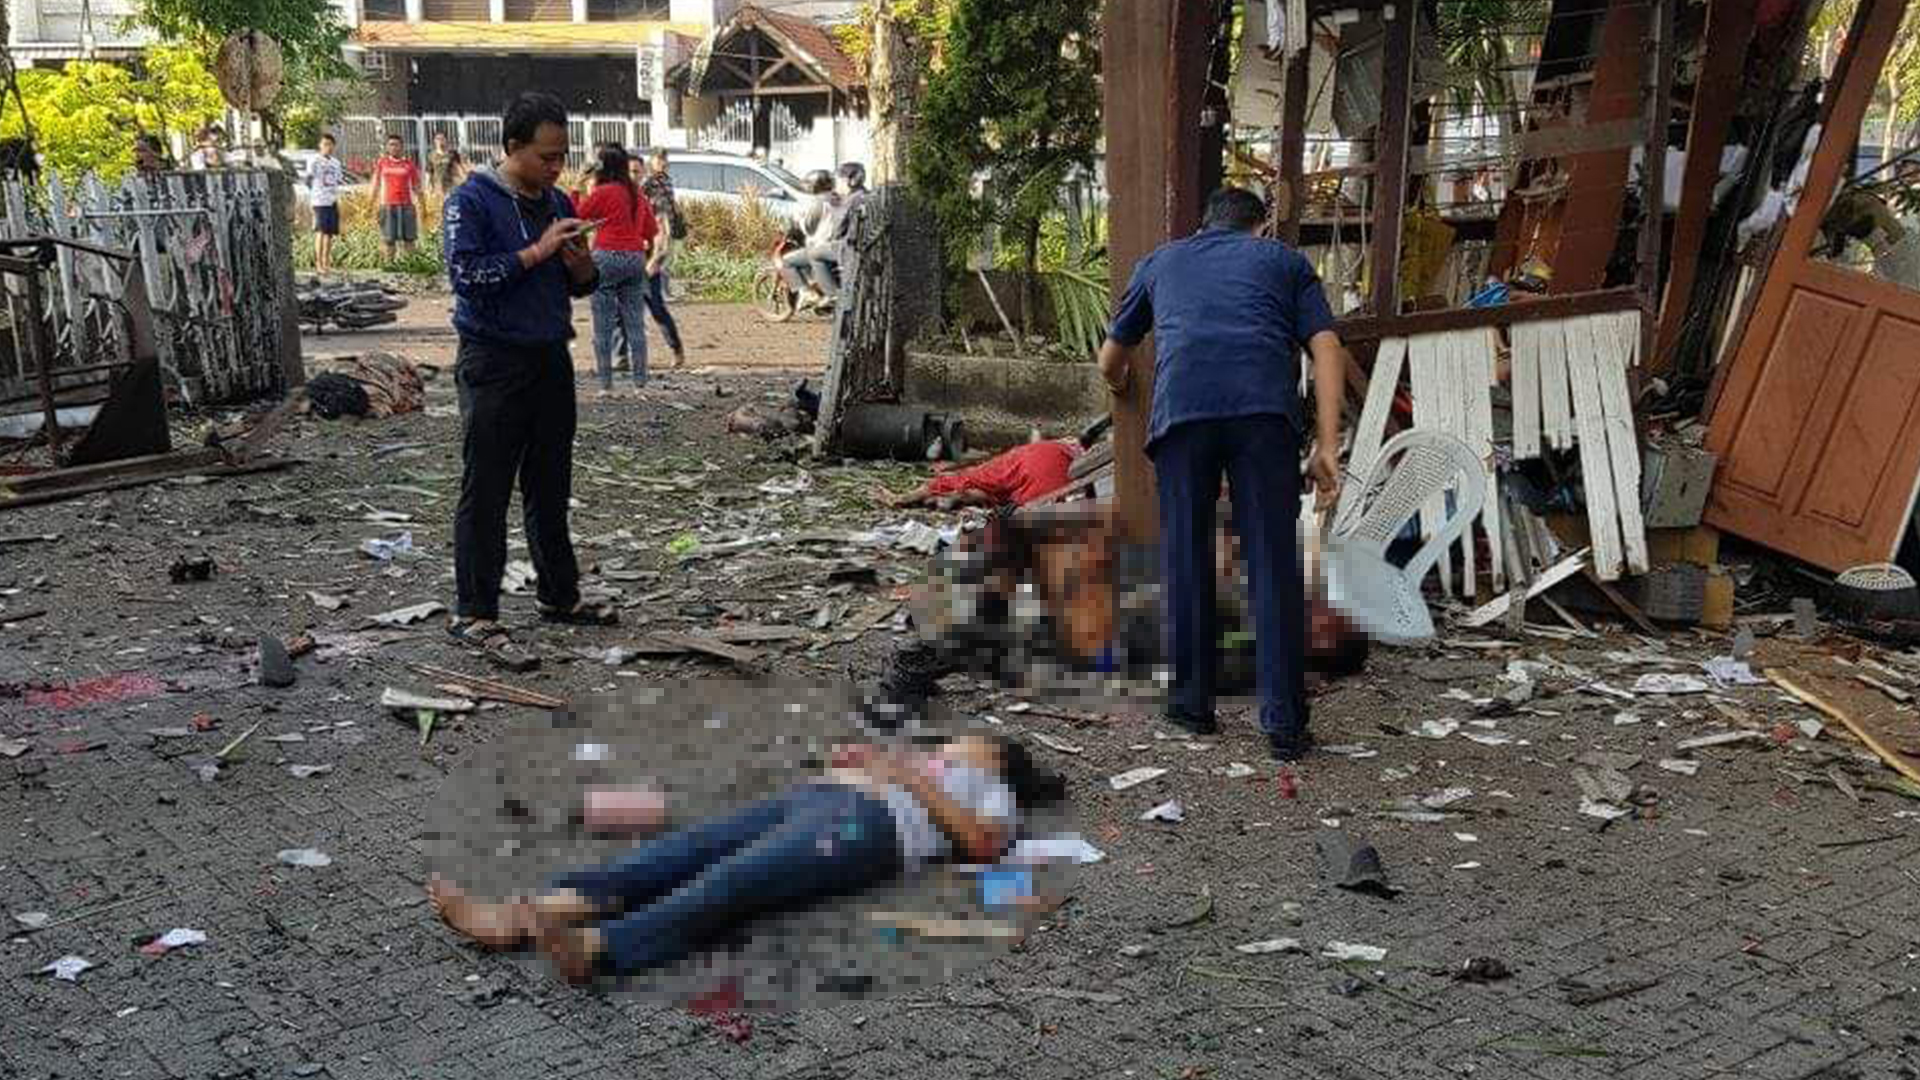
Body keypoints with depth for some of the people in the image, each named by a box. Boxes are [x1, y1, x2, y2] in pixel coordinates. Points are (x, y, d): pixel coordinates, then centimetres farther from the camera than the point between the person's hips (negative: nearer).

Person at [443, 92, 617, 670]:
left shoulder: (557, 203, 12)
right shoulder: (472, 200, -9)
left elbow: (580, 286, 19)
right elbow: (466, 275, -21)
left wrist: (580, 266, -4)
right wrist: (537, 252, -20)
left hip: (550, 359, 7)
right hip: (494, 363, -7)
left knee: (551, 487, 16)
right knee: (486, 493, -4)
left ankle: (560, 596, 28)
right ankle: (474, 616, 1)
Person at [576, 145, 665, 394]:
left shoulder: (603, 193, -8)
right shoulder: (637, 194, 10)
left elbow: (576, 217, -1)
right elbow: (652, 231, 14)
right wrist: (652, 260, 24)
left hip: (607, 257, -5)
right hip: (635, 259, 5)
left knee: (603, 327, 0)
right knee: (635, 324, 8)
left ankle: (606, 384, -1)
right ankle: (641, 381, 8)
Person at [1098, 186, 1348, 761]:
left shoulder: (1161, 260, 32)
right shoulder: (1285, 260, 29)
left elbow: (1110, 359, 41)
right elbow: (1327, 347, 12)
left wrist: (1120, 384, 65)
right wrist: (1327, 445, 7)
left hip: (1183, 406, 1)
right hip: (1267, 407, -1)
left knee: (1187, 556, 12)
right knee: (1273, 562, 2)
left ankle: (1193, 702, 19)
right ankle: (1284, 721, 1)